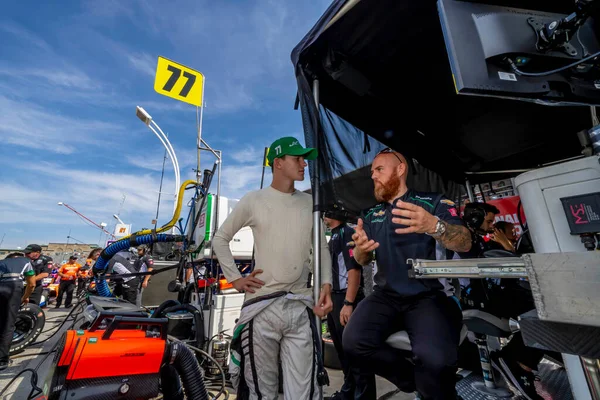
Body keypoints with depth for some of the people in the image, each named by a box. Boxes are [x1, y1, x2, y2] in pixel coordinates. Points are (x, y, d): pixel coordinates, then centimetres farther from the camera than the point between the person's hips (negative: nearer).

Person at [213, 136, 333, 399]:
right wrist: (235, 278, 0)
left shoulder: (310, 203, 7)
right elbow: (220, 238, 8)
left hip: (301, 306, 2)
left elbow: (321, 248, 13)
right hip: (262, 306, -1)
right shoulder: (253, 201, -1)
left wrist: (326, 284, -2)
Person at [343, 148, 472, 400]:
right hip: (386, 296, 4)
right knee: (354, 342, -22)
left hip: (427, 297, -3)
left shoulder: (433, 202, 2)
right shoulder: (371, 215, 13)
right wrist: (360, 249, -14)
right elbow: (362, 262, 11)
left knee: (435, 359, -30)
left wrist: (434, 226, -33)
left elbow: (465, 243, -11)